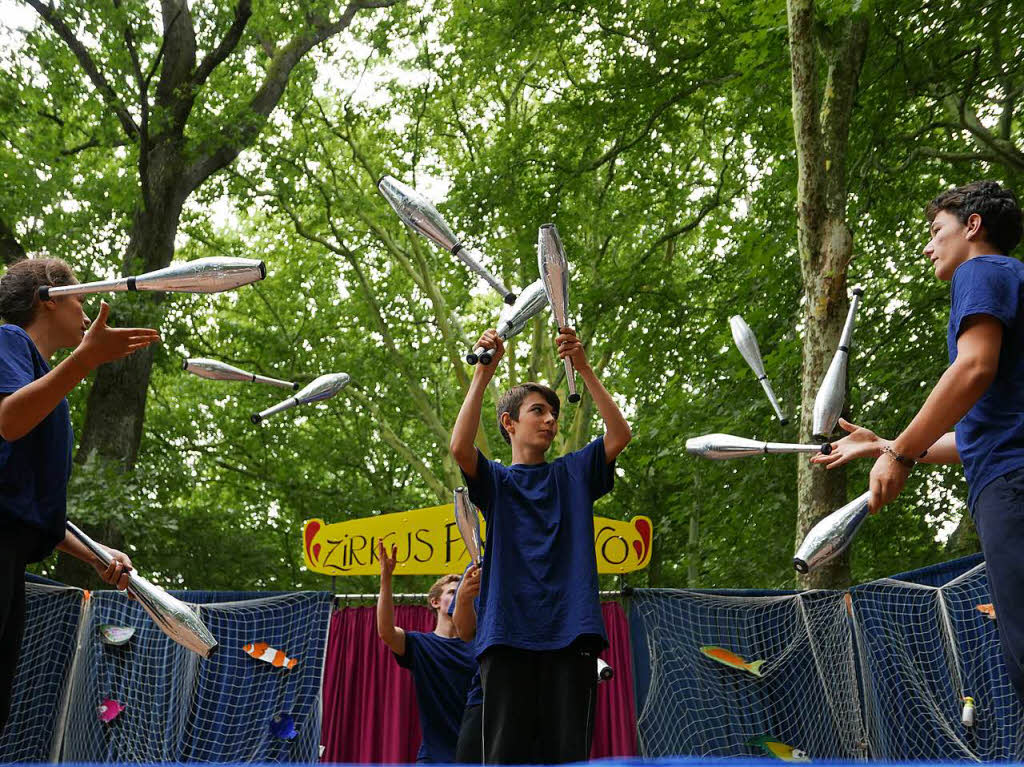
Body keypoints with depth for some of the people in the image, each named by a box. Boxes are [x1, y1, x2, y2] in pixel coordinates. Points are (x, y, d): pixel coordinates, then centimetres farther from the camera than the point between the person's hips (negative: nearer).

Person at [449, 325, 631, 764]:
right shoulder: (494, 480, 13)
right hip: (508, 633, -1)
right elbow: (460, 447, -8)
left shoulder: (572, 474, 18)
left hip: (570, 633, 1)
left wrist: (583, 368, -3)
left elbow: (620, 435, 3)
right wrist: (483, 373, -11)